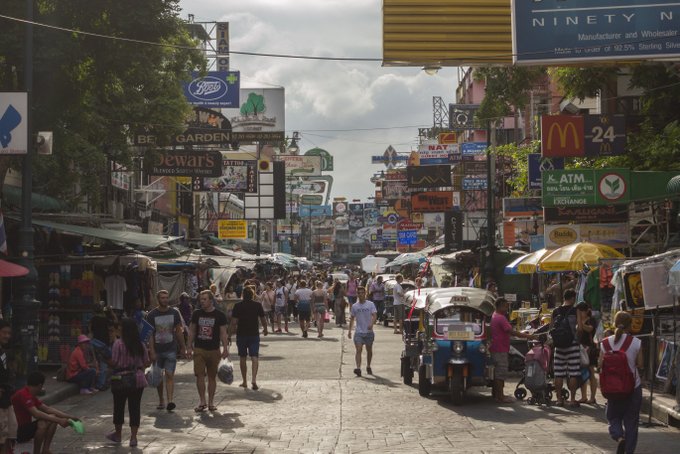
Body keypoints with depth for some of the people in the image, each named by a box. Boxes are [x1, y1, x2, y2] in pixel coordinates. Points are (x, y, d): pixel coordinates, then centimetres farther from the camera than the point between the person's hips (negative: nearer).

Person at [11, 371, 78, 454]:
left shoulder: (30, 395, 11)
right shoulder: (23, 395, -21)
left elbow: (47, 409, 12)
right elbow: (36, 413, -31)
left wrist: (69, 416, 5)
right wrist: (59, 420, -31)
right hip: (16, 432, -10)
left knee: (53, 418, 3)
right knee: (42, 424, -32)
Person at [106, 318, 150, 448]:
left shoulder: (118, 343, -12)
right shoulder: (141, 344, 1)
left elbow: (114, 362, -13)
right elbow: (146, 363, 6)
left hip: (121, 379, -3)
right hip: (137, 379, 3)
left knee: (119, 407, 13)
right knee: (135, 407, 6)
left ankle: (118, 434, 27)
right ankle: (133, 437, 4)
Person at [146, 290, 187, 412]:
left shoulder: (174, 313, 4)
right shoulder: (152, 315, -1)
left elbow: (179, 331, 10)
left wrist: (183, 348, 9)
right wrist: (152, 351, -9)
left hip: (171, 349, -1)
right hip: (157, 350, 1)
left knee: (169, 375, -10)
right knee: (158, 376, 8)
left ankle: (170, 400, -19)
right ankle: (161, 401, 21)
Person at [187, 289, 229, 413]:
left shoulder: (219, 315, -1)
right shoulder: (197, 314, 5)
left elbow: (223, 333, -1)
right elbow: (192, 331, 11)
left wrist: (225, 349, -9)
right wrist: (189, 347, 6)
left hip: (214, 350, -1)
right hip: (199, 349, 1)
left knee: (212, 377, 6)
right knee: (200, 375, -10)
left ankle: (210, 403, 14)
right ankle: (202, 402, -6)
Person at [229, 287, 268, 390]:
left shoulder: (238, 306, -6)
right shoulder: (257, 305, -2)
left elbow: (233, 322, -9)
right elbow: (263, 319, 5)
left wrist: (229, 336, -3)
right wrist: (265, 329, 25)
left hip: (241, 335, 0)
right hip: (254, 334, 0)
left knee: (242, 358, 12)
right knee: (254, 357, -2)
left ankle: (245, 382, 19)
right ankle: (254, 380, -20)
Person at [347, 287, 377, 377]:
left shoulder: (370, 304, -2)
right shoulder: (354, 306, 6)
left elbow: (374, 315, -12)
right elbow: (352, 318, 15)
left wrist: (371, 324, -31)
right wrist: (349, 330, 9)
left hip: (369, 331, -1)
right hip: (358, 332, 1)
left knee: (369, 350, 12)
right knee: (358, 350, -14)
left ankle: (368, 367, 30)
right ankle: (358, 368, -23)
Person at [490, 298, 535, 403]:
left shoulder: (495, 316, 15)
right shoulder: (501, 318, -18)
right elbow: (512, 332, -23)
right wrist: (527, 336, -21)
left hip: (495, 349, 11)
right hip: (500, 350, -11)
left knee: (497, 373, 17)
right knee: (501, 374, -7)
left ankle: (497, 394, 24)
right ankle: (500, 397, -6)